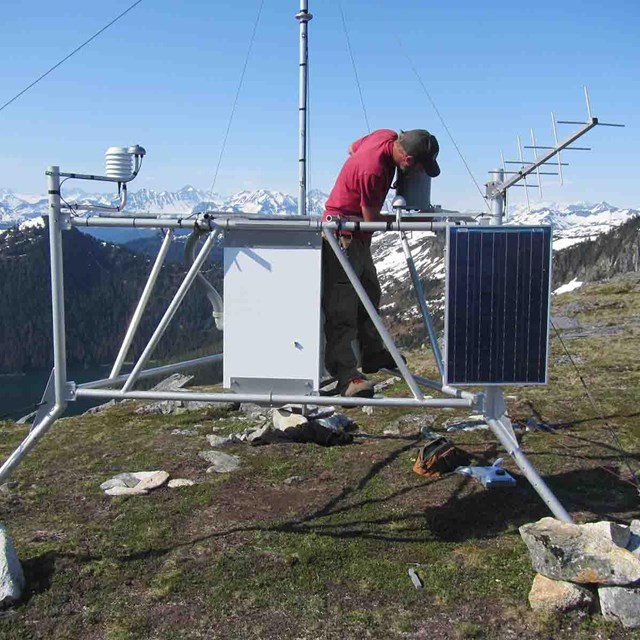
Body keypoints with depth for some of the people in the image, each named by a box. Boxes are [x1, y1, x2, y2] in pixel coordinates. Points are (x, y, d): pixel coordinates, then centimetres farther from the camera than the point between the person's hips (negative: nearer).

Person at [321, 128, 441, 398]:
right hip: (342, 235, -10)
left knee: (370, 293, 19)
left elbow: (353, 148, 18)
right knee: (342, 307, -12)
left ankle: (373, 354, 33)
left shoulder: (387, 136, -4)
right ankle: (346, 375, -14)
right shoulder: (373, 170, -30)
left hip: (358, 235, 10)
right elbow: (371, 219, -17)